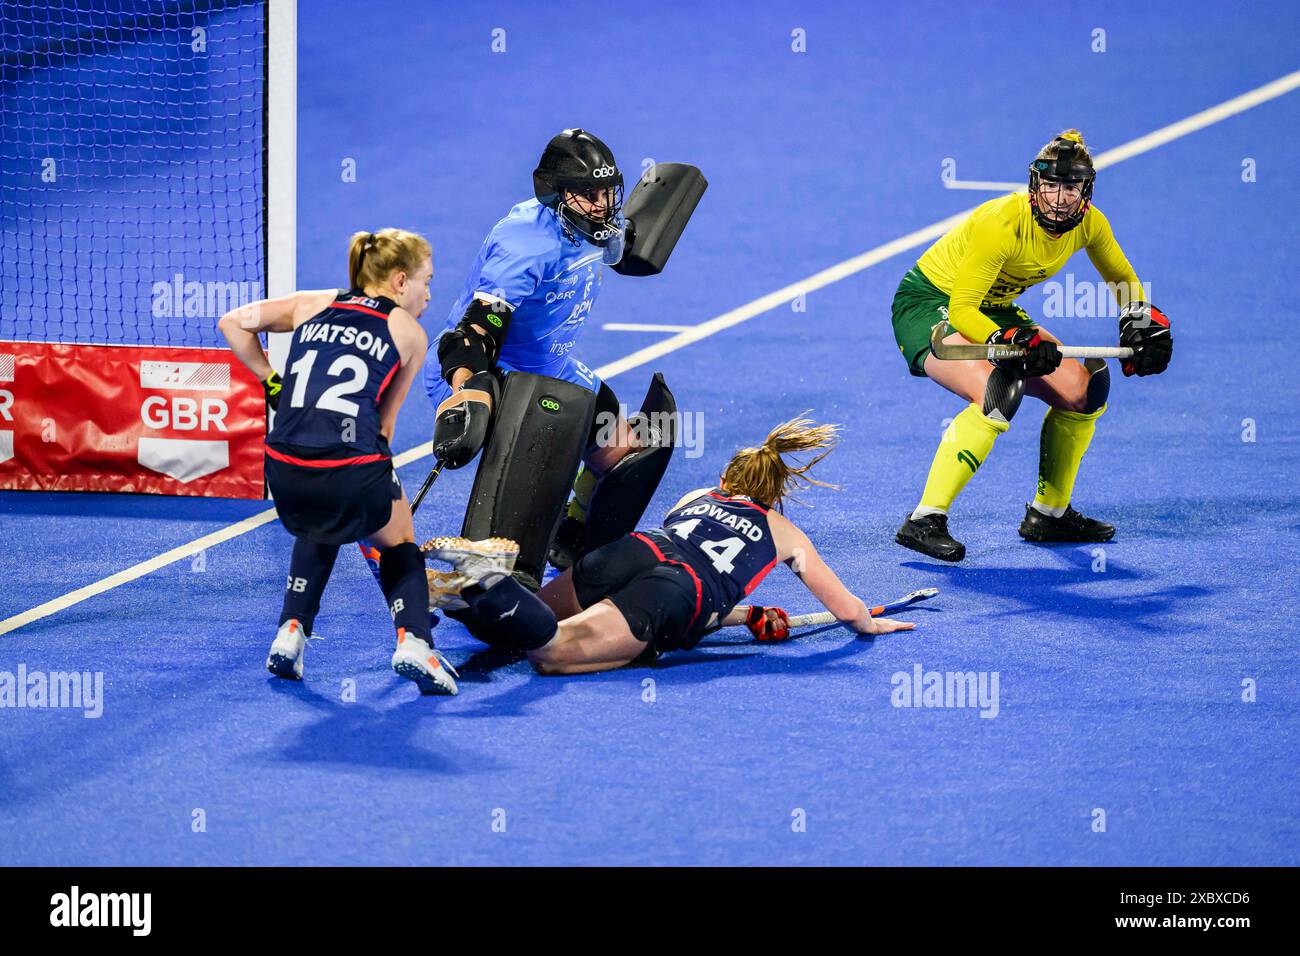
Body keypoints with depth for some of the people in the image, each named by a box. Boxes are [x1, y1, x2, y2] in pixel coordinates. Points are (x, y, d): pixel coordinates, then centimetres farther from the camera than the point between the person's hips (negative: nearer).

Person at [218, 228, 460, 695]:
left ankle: (291, 631, 23)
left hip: (286, 473, 3)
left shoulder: (313, 305, 20)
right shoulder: (410, 333, 14)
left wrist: (269, 380, 24)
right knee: (400, 545, 25)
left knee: (318, 531, 37)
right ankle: (413, 640, 0)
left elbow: (232, 322, 20)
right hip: (354, 473, -3)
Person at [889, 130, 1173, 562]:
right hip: (928, 303, -8)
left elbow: (1123, 280, 11)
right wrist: (1013, 343, -44)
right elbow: (961, 308, -31)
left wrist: (1142, 324, -7)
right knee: (998, 392, -33)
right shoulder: (1002, 223, -31)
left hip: (992, 309, 8)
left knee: (1083, 389, 0)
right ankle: (924, 522, -32)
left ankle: (1049, 514, 17)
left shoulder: (1088, 223, -10)